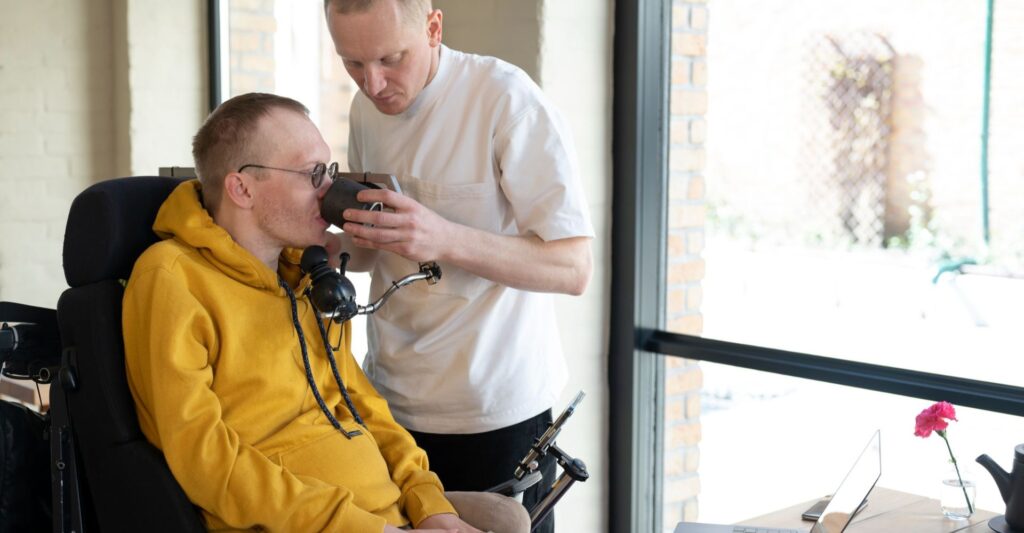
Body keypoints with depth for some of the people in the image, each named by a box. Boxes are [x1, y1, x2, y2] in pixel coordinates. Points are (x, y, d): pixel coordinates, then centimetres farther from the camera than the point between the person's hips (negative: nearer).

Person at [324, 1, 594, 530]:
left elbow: (573, 269, -18)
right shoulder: (366, 109, 4)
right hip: (389, 403, 6)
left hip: (496, 411, -5)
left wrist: (445, 238, -31)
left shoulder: (506, 98, -16)